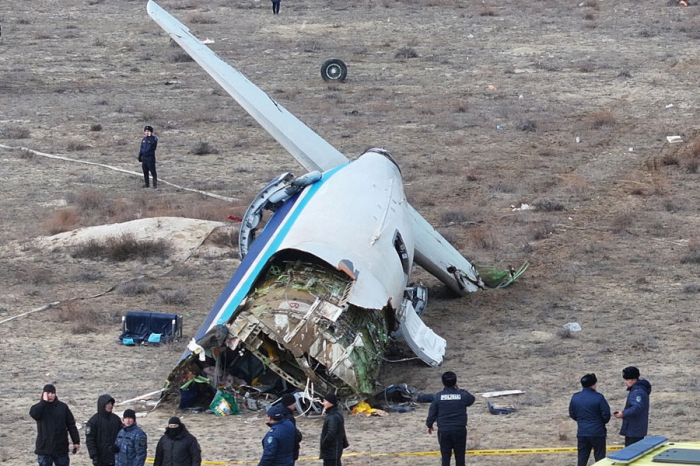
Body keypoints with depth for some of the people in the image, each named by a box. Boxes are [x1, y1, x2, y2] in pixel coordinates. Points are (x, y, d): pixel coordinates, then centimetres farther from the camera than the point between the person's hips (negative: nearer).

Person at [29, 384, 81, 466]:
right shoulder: (40, 407, -1)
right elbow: (34, 414, -26)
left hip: (61, 448, 1)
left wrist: (76, 442, 3)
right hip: (44, 448, -1)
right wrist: (44, 401, -21)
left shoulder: (63, 407, 2)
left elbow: (71, 425, 5)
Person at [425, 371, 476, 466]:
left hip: (443, 431, 0)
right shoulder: (462, 395, -7)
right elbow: (471, 399, 16)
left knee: (445, 457, 7)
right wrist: (460, 390, 16)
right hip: (459, 430, 0)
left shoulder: (438, 397, -7)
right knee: (460, 456, 9)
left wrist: (429, 425, 16)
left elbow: (432, 413, -1)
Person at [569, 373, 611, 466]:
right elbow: (606, 414, -12)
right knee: (600, 458, 6)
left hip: (582, 433, 4)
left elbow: (572, 414, 9)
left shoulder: (575, 397, 0)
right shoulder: (598, 397, -15)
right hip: (598, 432, -4)